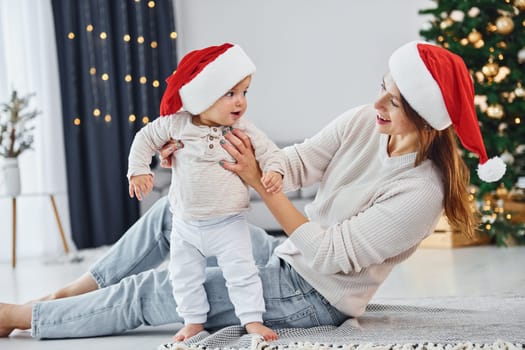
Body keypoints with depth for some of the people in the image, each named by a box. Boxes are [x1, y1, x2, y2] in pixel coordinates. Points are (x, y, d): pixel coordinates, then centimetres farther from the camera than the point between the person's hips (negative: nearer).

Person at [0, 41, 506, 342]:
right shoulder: (362, 123, -7)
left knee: (146, 294, -9)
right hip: (285, 258, 7)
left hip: (312, 296, -7)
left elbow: (331, 254, -28)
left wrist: (259, 182, -33)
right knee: (172, 211, 4)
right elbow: (296, 162, -9)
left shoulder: (421, 192, -27)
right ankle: (74, 294, 19)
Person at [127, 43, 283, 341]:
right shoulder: (176, 124, -10)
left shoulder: (244, 129, -10)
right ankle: (194, 320, 28)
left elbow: (271, 152, -5)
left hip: (229, 224, -2)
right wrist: (139, 170, -5)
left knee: (241, 272, -6)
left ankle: (253, 320, 6)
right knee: (185, 276, 12)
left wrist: (274, 172, -25)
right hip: (186, 225, 2)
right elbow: (146, 138, 3)